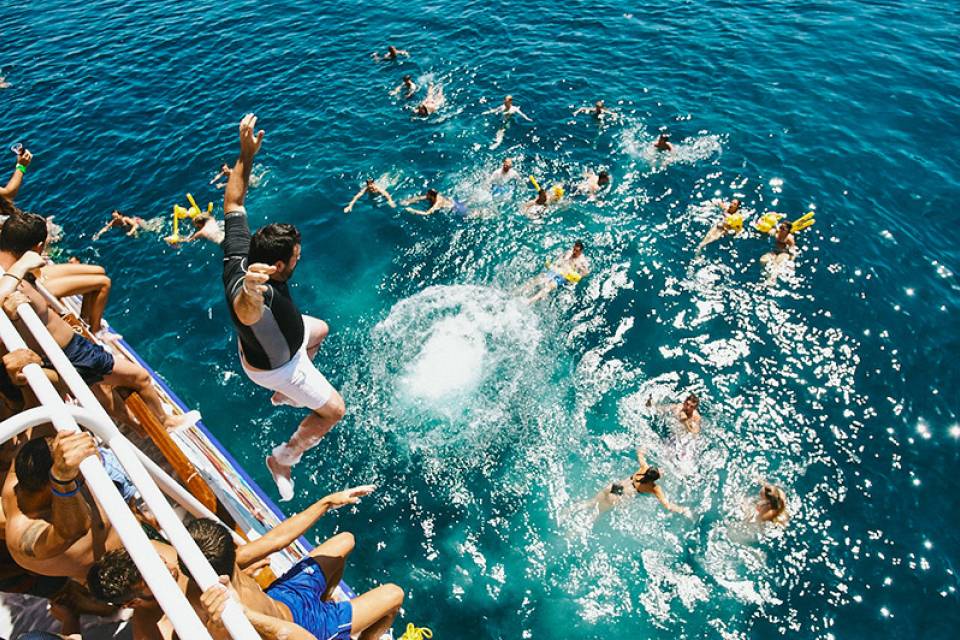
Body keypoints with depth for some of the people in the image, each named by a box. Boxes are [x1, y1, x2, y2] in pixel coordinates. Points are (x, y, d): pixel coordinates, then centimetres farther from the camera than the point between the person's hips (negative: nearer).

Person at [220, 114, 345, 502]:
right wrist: (250, 291, -96)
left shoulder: (238, 254, -27)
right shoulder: (260, 296, -49)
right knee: (333, 409, 4)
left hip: (272, 337, 8)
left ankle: (284, 394, 53)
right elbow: (245, 312, -74)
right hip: (273, 365, -8)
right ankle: (282, 459, 25)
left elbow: (232, 203, -15)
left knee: (318, 330, 35)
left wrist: (246, 155, -18)